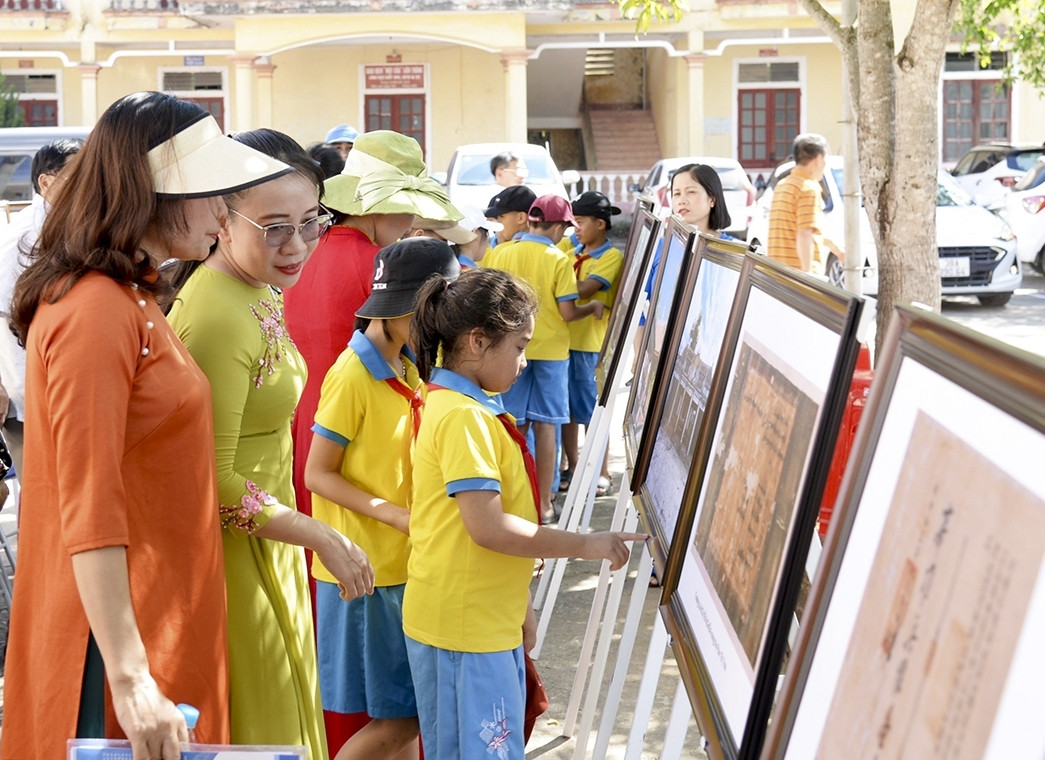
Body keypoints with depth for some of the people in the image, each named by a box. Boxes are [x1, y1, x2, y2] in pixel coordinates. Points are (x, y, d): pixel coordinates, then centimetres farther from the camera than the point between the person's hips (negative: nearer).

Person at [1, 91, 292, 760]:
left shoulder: (131, 302, 13)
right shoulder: (94, 312, -18)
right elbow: (90, 515, -23)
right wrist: (129, 678, -26)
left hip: (160, 622, 9)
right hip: (119, 629, -9)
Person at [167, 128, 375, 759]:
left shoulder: (260, 294, 6)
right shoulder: (219, 317, -25)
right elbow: (212, 482, -25)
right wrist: (322, 537, -18)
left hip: (266, 543, 9)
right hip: (229, 553, -9)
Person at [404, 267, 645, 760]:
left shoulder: (462, 407, 15)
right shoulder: (463, 417, -18)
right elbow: (489, 528, -24)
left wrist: (519, 604, 21)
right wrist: (585, 545, -16)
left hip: (489, 621, 10)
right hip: (466, 627, -10)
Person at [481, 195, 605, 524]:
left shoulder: (497, 254, -2)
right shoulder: (559, 260, -11)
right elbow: (567, 312, -11)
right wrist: (594, 307, 8)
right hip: (550, 350, -2)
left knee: (514, 426, 10)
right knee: (544, 426, 4)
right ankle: (543, 503, 8)